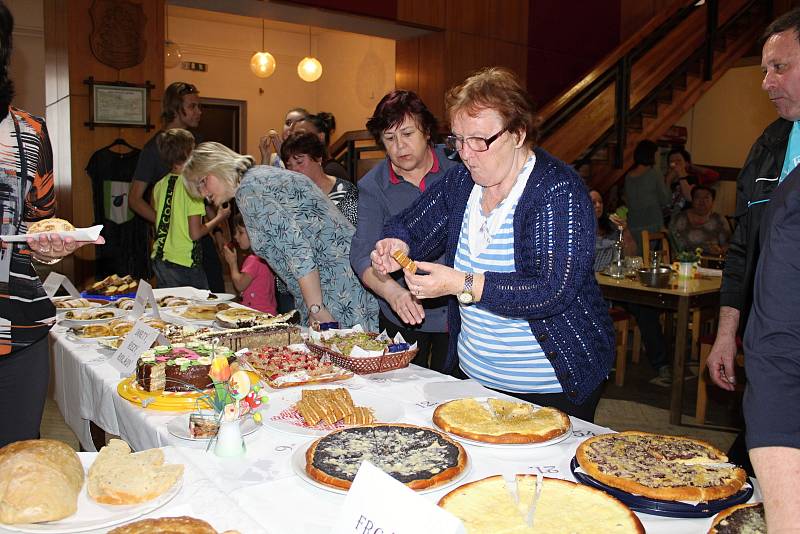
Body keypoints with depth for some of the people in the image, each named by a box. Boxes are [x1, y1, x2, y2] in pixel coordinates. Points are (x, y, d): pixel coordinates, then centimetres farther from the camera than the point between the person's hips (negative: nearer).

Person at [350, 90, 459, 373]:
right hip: (402, 318, 1)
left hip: (459, 309, 0)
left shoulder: (457, 167, -4)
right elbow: (361, 254, -13)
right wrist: (393, 292, -31)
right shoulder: (372, 186, -3)